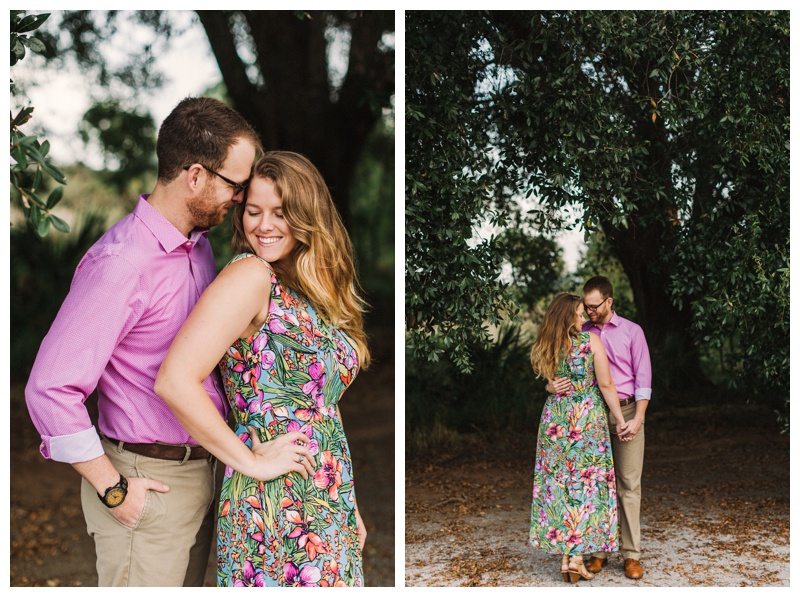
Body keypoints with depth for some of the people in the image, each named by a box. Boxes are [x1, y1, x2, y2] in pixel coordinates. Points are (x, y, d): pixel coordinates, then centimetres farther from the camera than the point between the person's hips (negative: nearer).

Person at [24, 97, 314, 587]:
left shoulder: (199, 244, 8)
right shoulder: (122, 263, -21)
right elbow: (49, 389, -25)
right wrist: (114, 491, -18)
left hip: (201, 469, 8)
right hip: (149, 483, -8)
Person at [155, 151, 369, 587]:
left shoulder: (313, 290, 11)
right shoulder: (251, 276, -12)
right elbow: (175, 381, -22)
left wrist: (350, 509, 12)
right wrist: (248, 461, -14)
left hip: (329, 509, 7)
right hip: (275, 505, -7)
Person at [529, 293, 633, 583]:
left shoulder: (546, 348, 3)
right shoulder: (590, 340, -8)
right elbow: (606, 385, -9)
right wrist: (620, 420, -3)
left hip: (555, 418, 4)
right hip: (588, 418, -4)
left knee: (558, 483, 8)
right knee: (587, 483, 3)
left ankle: (564, 555, 11)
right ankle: (577, 556, -1)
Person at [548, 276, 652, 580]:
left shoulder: (632, 331, 4)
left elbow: (643, 378, 1)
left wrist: (638, 418, -9)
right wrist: (552, 385, -17)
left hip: (626, 410, -2)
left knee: (629, 484, -2)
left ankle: (631, 554, 2)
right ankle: (599, 550, 10)